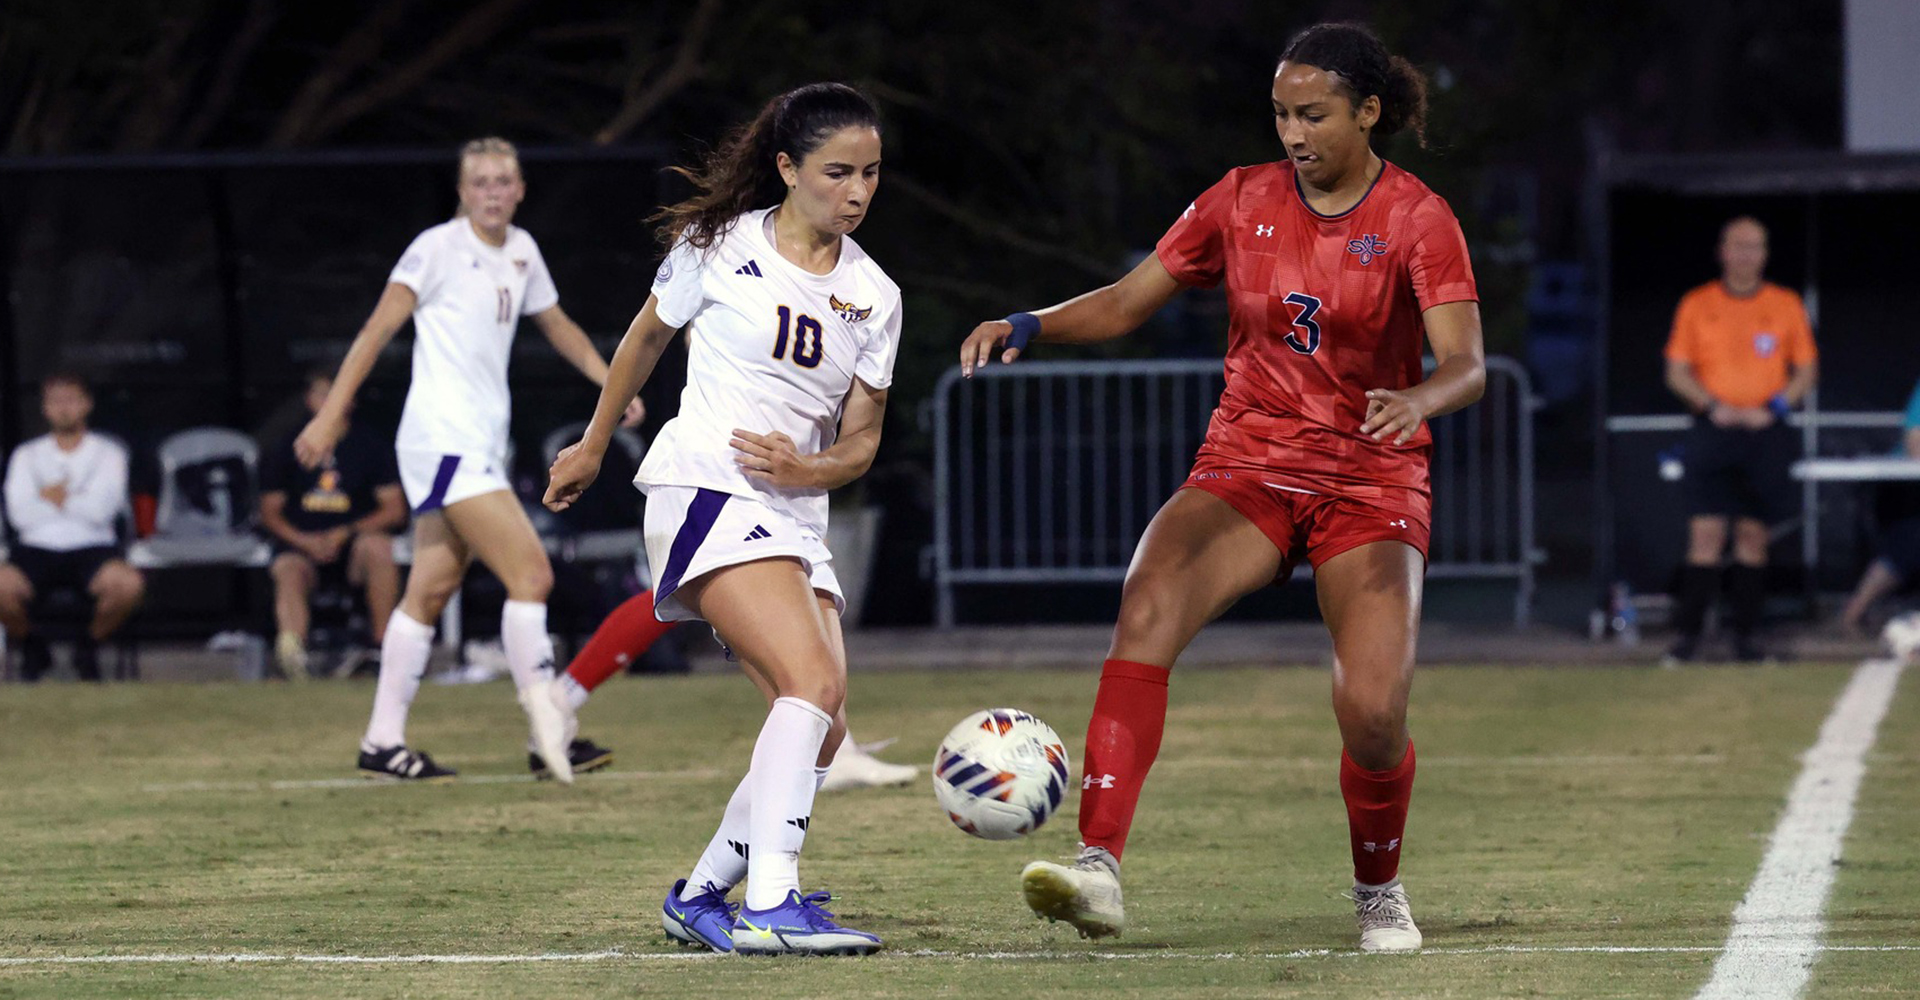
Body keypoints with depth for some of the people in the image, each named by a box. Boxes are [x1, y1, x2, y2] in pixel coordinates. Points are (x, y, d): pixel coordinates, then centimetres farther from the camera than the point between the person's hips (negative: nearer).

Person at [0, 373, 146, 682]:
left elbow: (99, 510, -5)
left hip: (92, 547, -1)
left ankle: (88, 648, -2)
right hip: (37, 547, 1)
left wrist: (51, 498, 4)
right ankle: (32, 650, 1)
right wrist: (76, 503, 2)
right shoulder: (26, 455, 16)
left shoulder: (108, 453, 12)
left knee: (129, 584, -35)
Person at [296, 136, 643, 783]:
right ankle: (547, 729, -16)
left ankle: (383, 742, 10)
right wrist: (331, 415, -13)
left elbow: (557, 327, 29)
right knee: (530, 573, -15)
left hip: (481, 445, 8)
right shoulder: (439, 248, -7)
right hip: (443, 437, -8)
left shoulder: (520, 251, 14)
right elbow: (377, 330, -9)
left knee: (430, 592, 7)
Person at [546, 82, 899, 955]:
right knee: (815, 685, -25)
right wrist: (593, 448, 25)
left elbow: (861, 441, 11)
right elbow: (648, 337, 16)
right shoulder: (721, 247, 0)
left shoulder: (874, 296, 10)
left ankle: (700, 897, 15)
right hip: (704, 490, -6)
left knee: (821, 732, -3)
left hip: (794, 514, 6)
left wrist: (806, 468, -11)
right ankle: (771, 905, -33)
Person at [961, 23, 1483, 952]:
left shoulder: (1418, 218, -5)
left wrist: (1419, 399, -38)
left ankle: (1379, 889, 13)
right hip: (1247, 465, 2)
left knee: (1373, 714, -20)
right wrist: (1028, 325, -11)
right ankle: (1098, 867, -39)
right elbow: (1128, 300, 8)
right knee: (1147, 605, -29)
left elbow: (1466, 363, -15)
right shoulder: (1243, 199, 5)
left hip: (1371, 482, -2)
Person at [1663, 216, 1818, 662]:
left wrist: (1772, 408, -6)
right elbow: (1677, 372, 6)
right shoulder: (1696, 305, 6)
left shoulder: (1787, 306, 8)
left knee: (1753, 535, 2)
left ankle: (1746, 633, 5)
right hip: (1712, 432, -1)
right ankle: (1689, 632, -8)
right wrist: (1713, 407, -9)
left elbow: (1806, 370, 10)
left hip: (1766, 433, 1)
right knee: (1705, 534, -9)